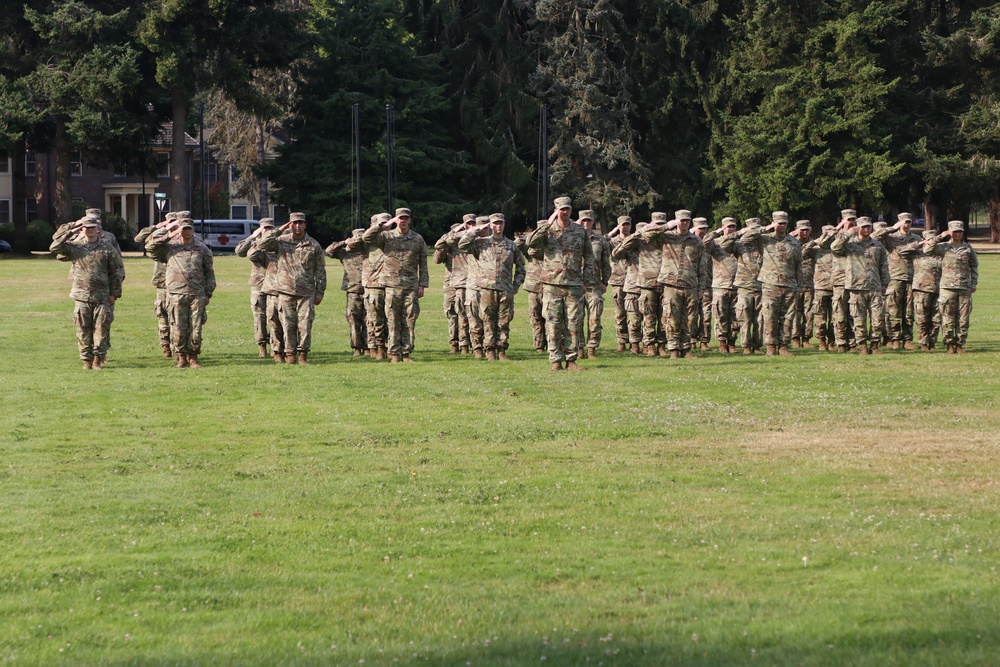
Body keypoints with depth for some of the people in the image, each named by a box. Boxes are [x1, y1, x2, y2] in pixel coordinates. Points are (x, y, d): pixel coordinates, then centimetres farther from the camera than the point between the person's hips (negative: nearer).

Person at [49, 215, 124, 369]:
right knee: (83, 329, 1)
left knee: (101, 327, -3)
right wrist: (69, 232, -6)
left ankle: (99, 356, 6)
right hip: (81, 296, 1)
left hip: (102, 297, -1)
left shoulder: (107, 248, 4)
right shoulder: (74, 246, 7)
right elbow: (55, 247, -2)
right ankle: (86, 359, 8)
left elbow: (118, 271, 7)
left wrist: (115, 293, 2)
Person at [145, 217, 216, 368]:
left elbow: (209, 272, 15)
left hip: (197, 295, 1)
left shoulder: (202, 249, 13)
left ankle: (193, 358, 7)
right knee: (179, 328, -2)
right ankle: (181, 357, 7)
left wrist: (208, 293, 8)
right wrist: (166, 231, 0)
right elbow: (150, 245, 0)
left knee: (196, 328, -1)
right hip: (176, 294, -1)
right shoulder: (169, 247, 10)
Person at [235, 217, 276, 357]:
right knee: (259, 319, 0)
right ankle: (262, 349, 5)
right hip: (258, 287, 0)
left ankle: (275, 346, 5)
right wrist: (252, 237, -13)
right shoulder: (254, 243, 7)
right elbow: (239, 251, -10)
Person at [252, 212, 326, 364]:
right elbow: (261, 245, -8)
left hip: (306, 293, 0)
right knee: (288, 326, 1)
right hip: (286, 291, 0)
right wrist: (279, 231, -9)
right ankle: (290, 354, 8)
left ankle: (303, 354, 4)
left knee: (305, 325, -4)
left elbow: (320, 271, 8)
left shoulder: (314, 246, 6)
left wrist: (320, 293, 4)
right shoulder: (281, 241, 5)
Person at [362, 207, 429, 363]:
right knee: (393, 322, -1)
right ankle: (395, 353, 3)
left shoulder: (418, 239, 10)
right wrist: (384, 226, -13)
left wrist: (422, 285, 3)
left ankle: (407, 353, 6)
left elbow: (423, 265, 10)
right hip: (392, 285, -1)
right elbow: (366, 238, -10)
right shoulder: (386, 236, 5)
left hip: (411, 286, 1)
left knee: (409, 322, 1)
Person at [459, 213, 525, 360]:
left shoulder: (511, 245, 14)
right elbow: (463, 245, -4)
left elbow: (520, 266, 21)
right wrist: (477, 231, -1)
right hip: (487, 288, -2)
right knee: (488, 321, 0)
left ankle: (502, 350, 7)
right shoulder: (481, 243, 8)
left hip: (506, 290, 2)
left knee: (504, 321, 1)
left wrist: (517, 284, 10)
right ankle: (490, 350, 4)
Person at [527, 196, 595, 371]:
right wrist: (548, 224, -18)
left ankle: (571, 359, 8)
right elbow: (531, 242, -15)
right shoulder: (547, 230, 3)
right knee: (553, 325, -2)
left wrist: (587, 276, 6)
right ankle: (556, 360, 3)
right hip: (552, 284, -2)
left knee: (573, 324, 2)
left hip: (574, 285, 2)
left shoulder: (580, 231, 9)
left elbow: (589, 255, 16)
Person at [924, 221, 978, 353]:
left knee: (963, 318, 1)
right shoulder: (943, 247, 5)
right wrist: (939, 237, -12)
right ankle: (950, 343, 3)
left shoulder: (968, 248, 12)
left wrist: (974, 284, 10)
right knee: (948, 318, -4)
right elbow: (927, 250, -8)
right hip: (948, 287, -2)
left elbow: (974, 266, 18)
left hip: (965, 288, 2)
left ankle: (960, 344, 7)